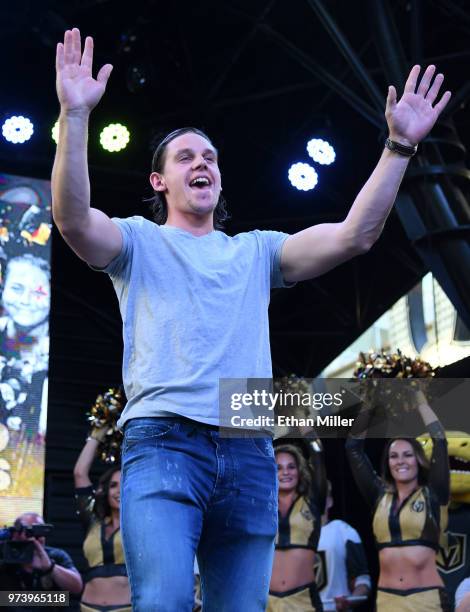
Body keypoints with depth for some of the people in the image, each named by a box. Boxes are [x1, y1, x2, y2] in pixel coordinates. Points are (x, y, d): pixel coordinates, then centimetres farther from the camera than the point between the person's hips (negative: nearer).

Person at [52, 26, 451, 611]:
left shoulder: (255, 250, 23)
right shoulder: (139, 242, 15)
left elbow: (353, 235, 11)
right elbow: (73, 218, -7)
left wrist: (398, 146, 2)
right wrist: (75, 116, -19)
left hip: (249, 454, 4)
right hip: (163, 442, -3)